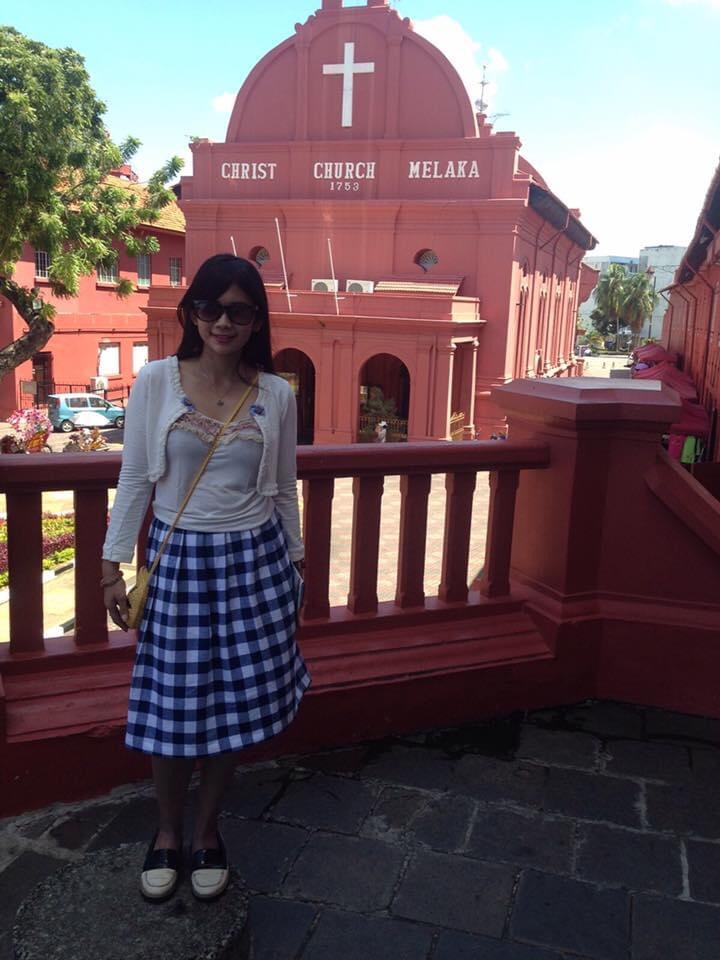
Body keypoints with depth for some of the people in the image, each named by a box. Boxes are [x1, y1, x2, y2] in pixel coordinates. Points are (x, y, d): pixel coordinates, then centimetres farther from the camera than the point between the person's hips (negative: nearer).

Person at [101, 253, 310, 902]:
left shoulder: (277, 395, -1)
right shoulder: (156, 382, -4)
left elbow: (284, 490, 8)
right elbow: (134, 481, 0)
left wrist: (295, 562, 11)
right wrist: (113, 566, -1)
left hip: (254, 560, 1)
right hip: (178, 559, -1)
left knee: (236, 703, 8)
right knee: (173, 706, 7)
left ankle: (206, 831, 32)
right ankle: (168, 831, 33)